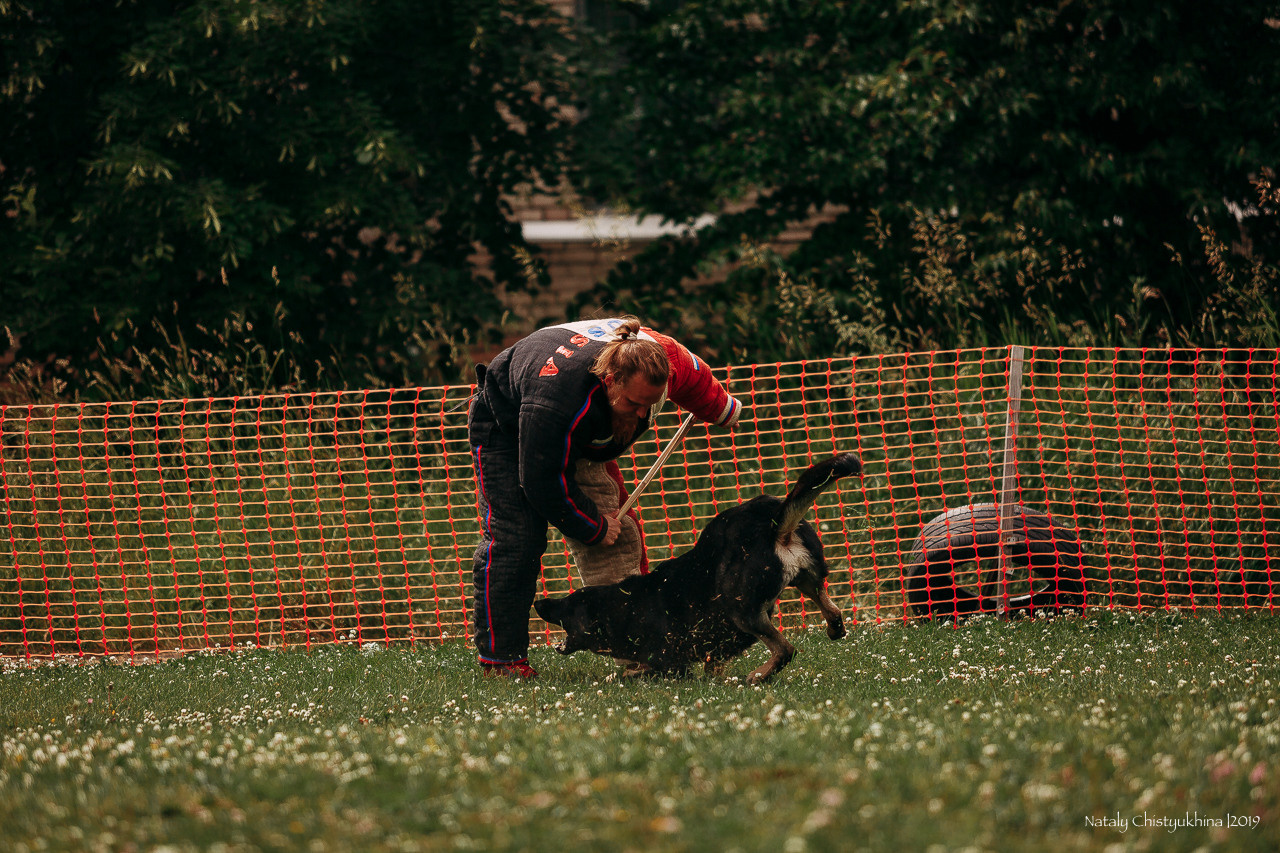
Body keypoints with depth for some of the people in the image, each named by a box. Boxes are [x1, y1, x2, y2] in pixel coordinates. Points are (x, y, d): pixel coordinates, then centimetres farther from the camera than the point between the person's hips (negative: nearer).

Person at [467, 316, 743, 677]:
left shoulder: (661, 356, -29)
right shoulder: (558, 396, -47)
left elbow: (696, 377, 0)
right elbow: (544, 484, -36)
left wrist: (723, 409, 21)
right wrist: (594, 528, -22)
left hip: (583, 437, 7)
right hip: (505, 428, -7)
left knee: (620, 533, 0)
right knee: (515, 536, -18)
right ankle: (499, 659, -13)